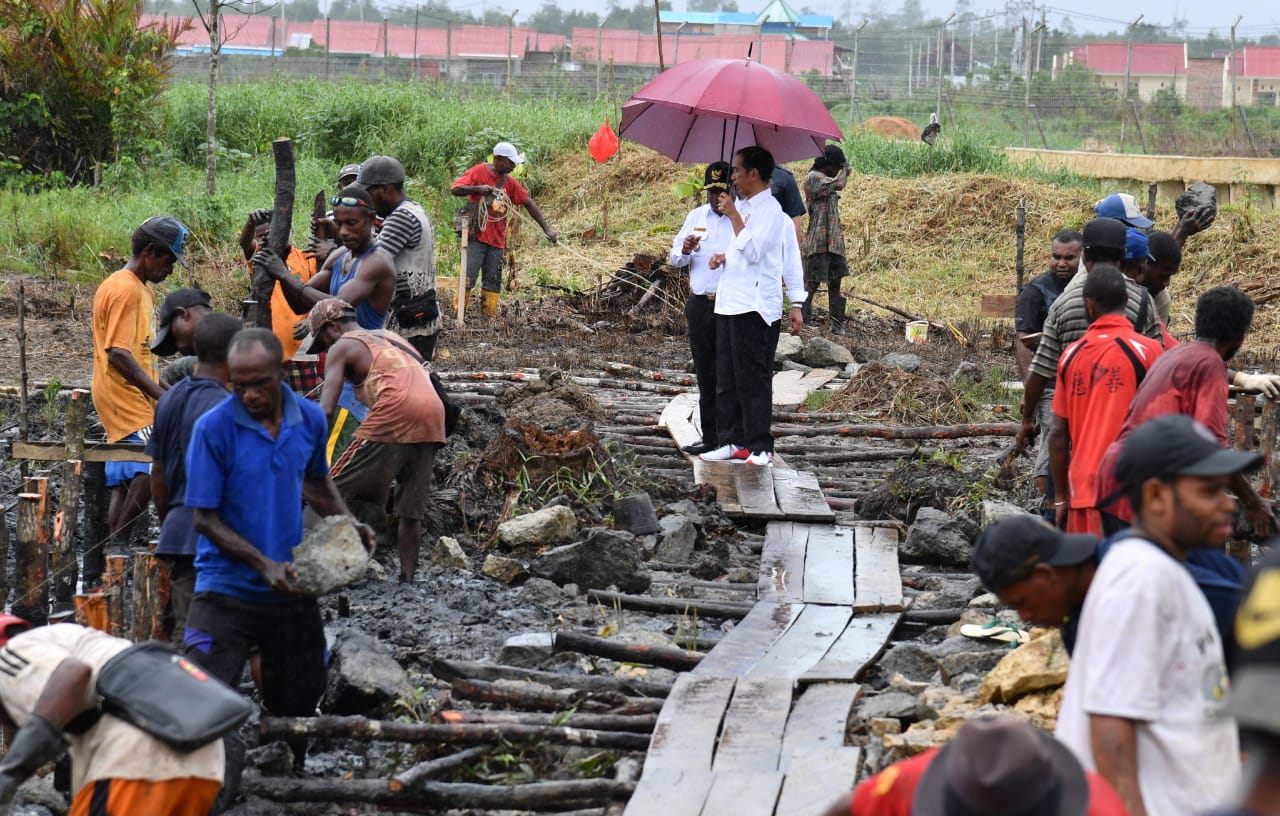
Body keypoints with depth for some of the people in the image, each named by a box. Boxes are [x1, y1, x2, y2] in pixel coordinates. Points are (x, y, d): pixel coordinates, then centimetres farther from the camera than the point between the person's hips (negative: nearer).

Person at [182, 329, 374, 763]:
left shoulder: (310, 419, 0)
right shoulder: (214, 428, -14)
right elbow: (205, 518, -11)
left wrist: (348, 523, 2)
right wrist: (263, 564, -21)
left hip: (291, 589, 4)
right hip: (227, 590, -4)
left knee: (298, 702, 14)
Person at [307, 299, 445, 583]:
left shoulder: (342, 347, 10)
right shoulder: (392, 338, 31)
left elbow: (326, 410, -1)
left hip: (394, 415, -7)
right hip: (433, 414, 7)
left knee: (336, 491, 1)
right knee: (411, 510, 12)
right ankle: (407, 579, 9)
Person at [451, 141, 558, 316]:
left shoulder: (509, 182, 11)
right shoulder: (479, 171, -4)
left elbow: (528, 203, 12)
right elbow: (454, 189, -10)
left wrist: (546, 228, 6)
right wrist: (477, 189, -28)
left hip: (497, 240, 5)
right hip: (477, 236, -5)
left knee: (492, 281, 4)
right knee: (468, 276, -10)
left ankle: (489, 319, 6)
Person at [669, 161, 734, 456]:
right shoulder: (696, 217, 15)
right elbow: (675, 259, 17)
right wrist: (685, 251, -6)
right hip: (700, 305, 6)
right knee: (705, 374, 10)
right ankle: (710, 438, 18)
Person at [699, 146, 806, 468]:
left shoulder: (770, 210, -11)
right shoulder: (742, 206, 17)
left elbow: (753, 251, -21)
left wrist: (734, 216, -15)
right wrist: (724, 256, 9)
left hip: (755, 308, -9)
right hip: (728, 305, 9)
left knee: (753, 379, -6)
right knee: (727, 378, 10)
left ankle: (760, 447, -2)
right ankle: (732, 441, 16)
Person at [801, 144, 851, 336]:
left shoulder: (825, 179, 18)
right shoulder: (813, 177, -12)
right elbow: (839, 184, -20)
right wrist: (845, 171, -5)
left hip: (833, 240, 9)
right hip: (819, 242, -9)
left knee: (835, 281, 10)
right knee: (812, 282, -9)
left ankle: (836, 323, 15)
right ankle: (802, 320, -6)